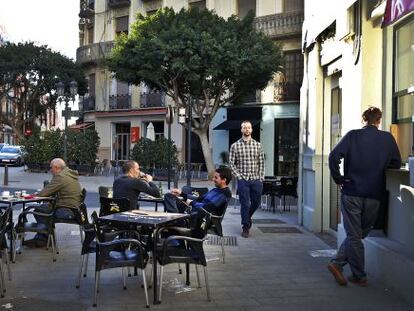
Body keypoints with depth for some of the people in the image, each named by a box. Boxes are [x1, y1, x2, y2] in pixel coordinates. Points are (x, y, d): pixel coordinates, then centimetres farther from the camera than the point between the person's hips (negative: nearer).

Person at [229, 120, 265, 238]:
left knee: (256, 202, 12)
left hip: (256, 180, 3)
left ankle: (248, 216, 41)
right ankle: (245, 227, 12)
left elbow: (262, 163, 7)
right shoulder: (235, 146, 1)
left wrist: (261, 178, 0)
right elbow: (231, 163, 2)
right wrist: (239, 176, -7)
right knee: (245, 204, 0)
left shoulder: (258, 145, 7)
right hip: (243, 180, -2)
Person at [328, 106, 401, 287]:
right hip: (374, 195, 1)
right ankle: (338, 262, 7)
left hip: (351, 192, -1)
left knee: (354, 235, 7)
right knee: (360, 233, 14)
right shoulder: (387, 138, 1)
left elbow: (334, 156, -14)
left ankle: (359, 277, 9)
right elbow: (397, 164, 10)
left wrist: (339, 179, -3)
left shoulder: (353, 135, -2)